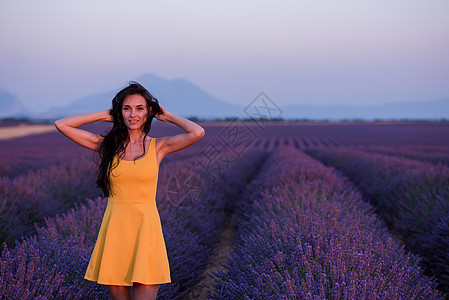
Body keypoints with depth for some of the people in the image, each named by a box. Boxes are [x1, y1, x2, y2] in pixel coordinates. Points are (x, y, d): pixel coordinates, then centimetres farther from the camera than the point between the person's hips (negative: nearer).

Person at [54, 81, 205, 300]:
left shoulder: (158, 147, 3)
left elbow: (198, 132, -13)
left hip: (146, 228, -2)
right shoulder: (107, 145, 6)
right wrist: (104, 116, 9)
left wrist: (168, 116, 3)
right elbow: (61, 125, 5)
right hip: (115, 229, 2)